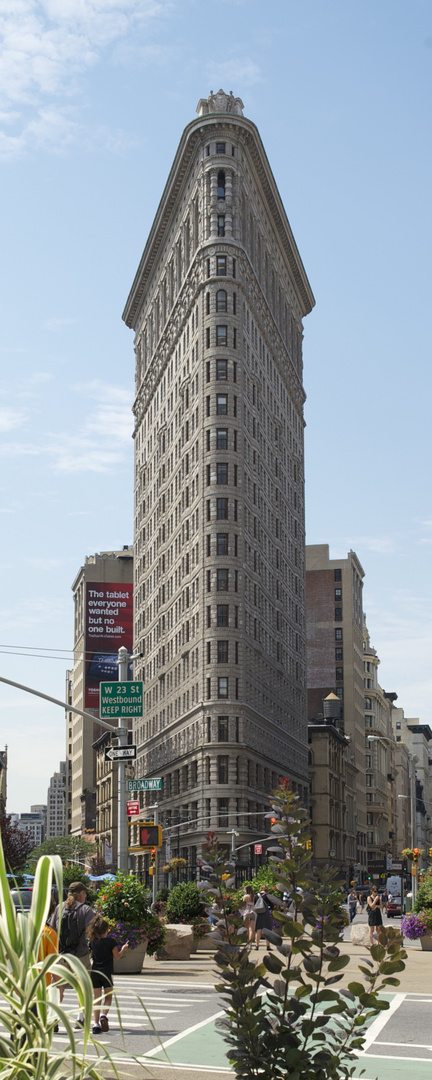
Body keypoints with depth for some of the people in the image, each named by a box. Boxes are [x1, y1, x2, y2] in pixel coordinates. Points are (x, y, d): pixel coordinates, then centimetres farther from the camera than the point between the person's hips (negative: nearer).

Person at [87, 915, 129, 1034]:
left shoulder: (92, 942, 3)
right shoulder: (111, 941, -6)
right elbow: (117, 957, -1)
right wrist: (123, 949, 16)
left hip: (94, 972, 3)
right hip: (107, 973, -3)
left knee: (97, 999, 5)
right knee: (108, 997, 12)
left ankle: (96, 1023, -4)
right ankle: (104, 1015, -14)